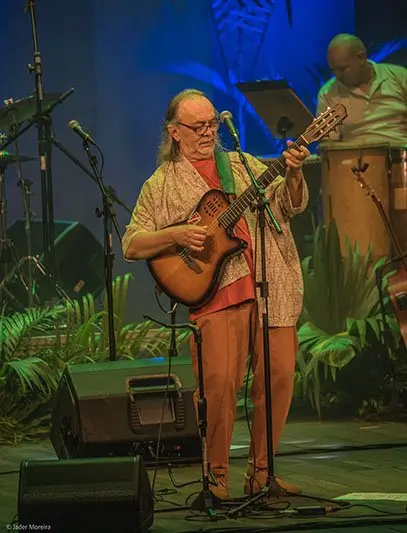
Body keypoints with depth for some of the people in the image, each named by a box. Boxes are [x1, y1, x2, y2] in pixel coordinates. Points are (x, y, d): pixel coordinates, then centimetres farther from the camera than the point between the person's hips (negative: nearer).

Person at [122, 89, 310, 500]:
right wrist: (175, 235, -10)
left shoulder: (244, 164, 19)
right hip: (215, 294, -4)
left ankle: (261, 470, 13)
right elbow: (132, 245, 6)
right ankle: (216, 475, -2)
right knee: (220, 381, -17)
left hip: (272, 286, 4)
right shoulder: (161, 185, 9)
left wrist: (293, 174, -8)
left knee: (280, 373, -2)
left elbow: (291, 205, 12)